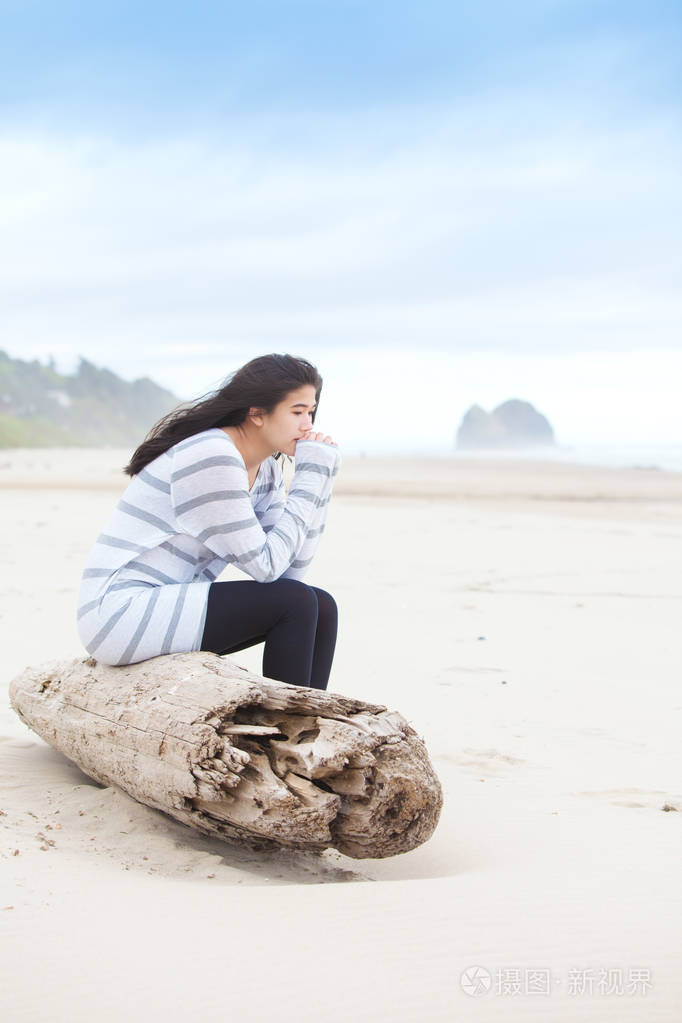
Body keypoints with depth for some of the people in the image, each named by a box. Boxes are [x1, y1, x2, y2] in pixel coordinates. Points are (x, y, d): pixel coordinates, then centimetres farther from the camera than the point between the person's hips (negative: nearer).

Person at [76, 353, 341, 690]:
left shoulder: (265, 470, 9)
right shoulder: (210, 459, -20)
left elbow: (293, 568, 2)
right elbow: (267, 566, -18)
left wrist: (320, 477, -1)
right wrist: (310, 481, -14)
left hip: (172, 606, 10)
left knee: (321, 607, 0)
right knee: (296, 603, -18)